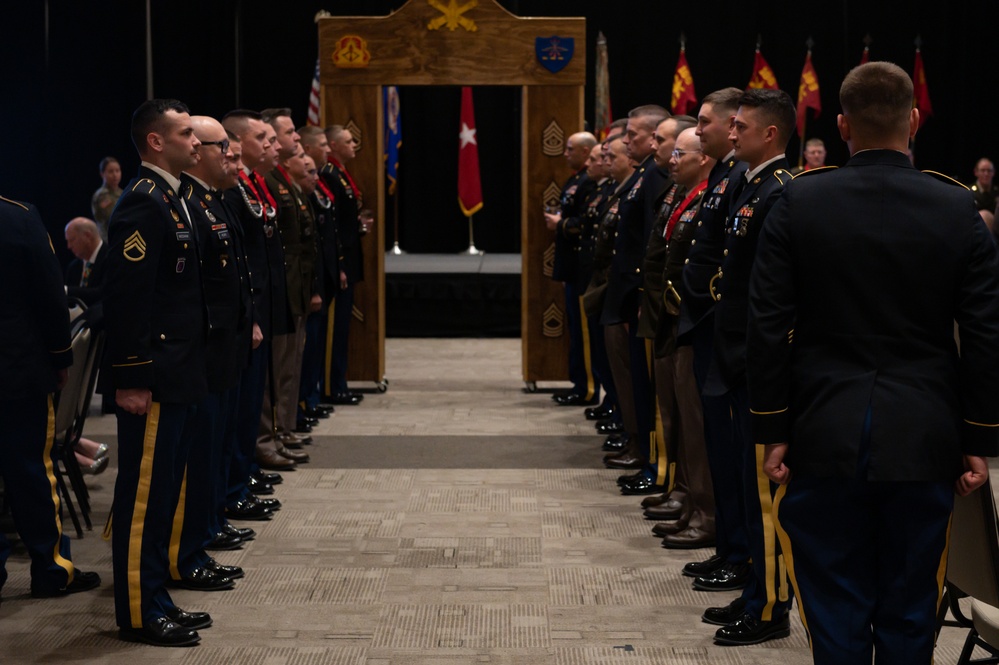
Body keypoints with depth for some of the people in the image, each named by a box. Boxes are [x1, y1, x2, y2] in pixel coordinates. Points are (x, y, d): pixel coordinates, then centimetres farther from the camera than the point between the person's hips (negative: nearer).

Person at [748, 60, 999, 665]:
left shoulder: (800, 203, -5)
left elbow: (769, 326, -6)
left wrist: (771, 429, 1)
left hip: (825, 437, -1)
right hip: (924, 440, 1)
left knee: (836, 613, 7)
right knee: (909, 614, 11)